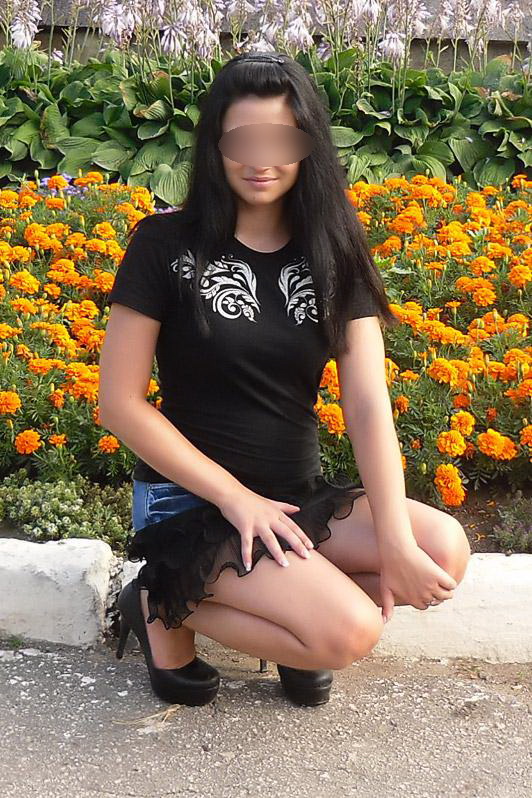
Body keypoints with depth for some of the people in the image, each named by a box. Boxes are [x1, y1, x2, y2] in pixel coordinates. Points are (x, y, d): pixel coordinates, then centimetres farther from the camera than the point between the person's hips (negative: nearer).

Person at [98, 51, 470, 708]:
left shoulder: (334, 257, 1)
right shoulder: (166, 245, -9)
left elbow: (369, 406, -9)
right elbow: (119, 403, -11)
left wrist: (396, 541, -20)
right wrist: (235, 496, -16)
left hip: (300, 497, 5)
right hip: (190, 501, -4)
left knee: (444, 552, -19)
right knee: (349, 632, -24)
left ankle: (289, 606, 0)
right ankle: (165, 609, -1)